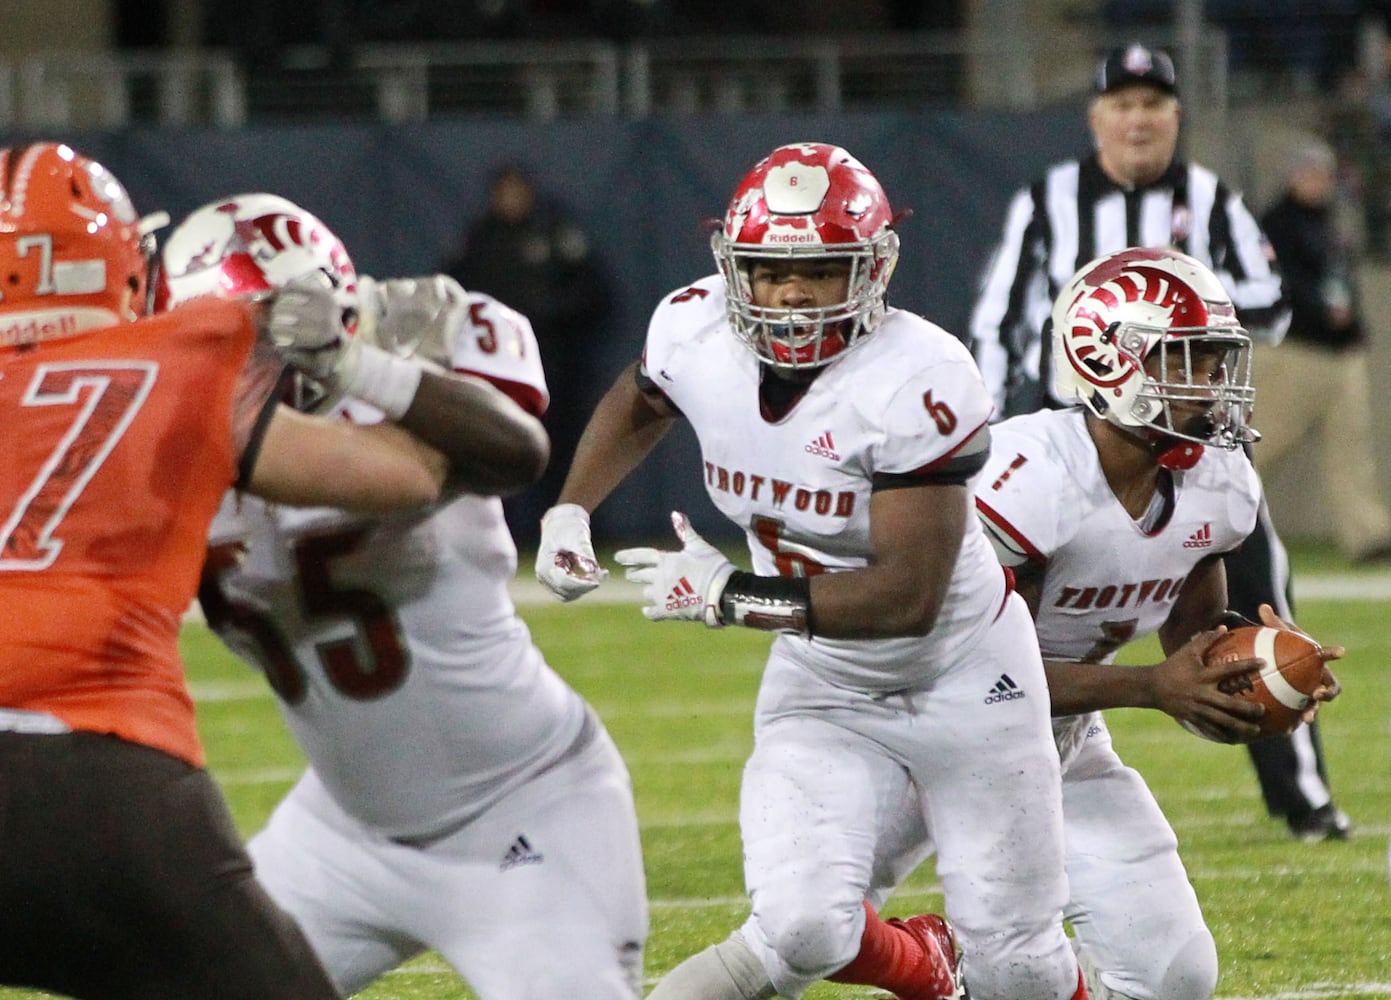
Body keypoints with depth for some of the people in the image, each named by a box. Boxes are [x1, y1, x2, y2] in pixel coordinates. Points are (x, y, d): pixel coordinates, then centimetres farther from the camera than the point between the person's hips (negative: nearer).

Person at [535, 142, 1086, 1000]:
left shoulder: (918, 381, -29)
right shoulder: (697, 332, -13)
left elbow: (909, 597, -31)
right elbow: (637, 404, 14)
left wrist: (731, 596, -30)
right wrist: (570, 512, 2)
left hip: (962, 677, -3)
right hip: (822, 689, 3)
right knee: (803, 929, -19)